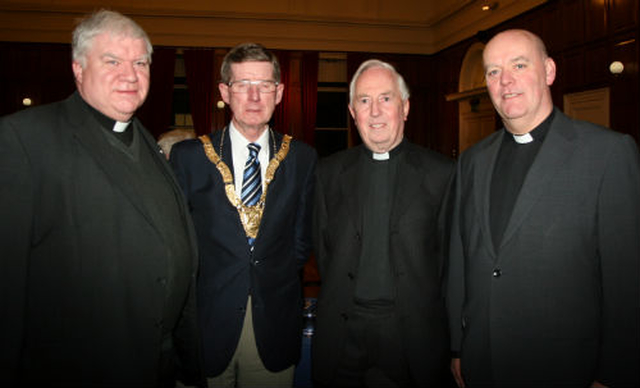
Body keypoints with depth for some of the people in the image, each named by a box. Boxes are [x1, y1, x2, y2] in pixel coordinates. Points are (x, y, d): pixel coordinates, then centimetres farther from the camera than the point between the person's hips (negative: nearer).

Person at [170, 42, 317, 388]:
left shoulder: (302, 158, 1)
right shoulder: (188, 156, -3)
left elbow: (302, 239, 7)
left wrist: (274, 282, -1)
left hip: (275, 325, 2)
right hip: (207, 324, -1)